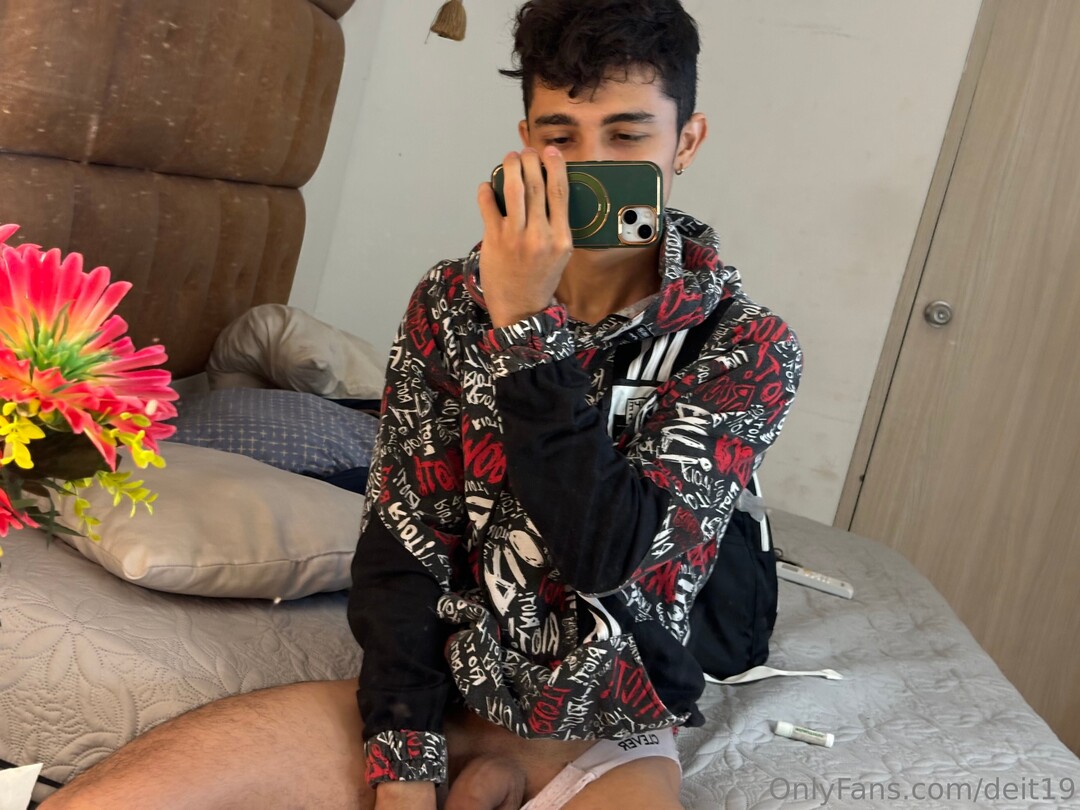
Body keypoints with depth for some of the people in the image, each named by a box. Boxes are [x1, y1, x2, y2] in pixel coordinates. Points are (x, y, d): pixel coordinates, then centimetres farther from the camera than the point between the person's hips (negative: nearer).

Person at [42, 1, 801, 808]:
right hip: (426, 699, 1)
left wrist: (526, 327, -23)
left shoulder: (746, 348, -9)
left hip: (604, 744, -1)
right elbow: (403, 544, -3)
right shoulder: (450, 302, -1)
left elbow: (604, 553, -20)